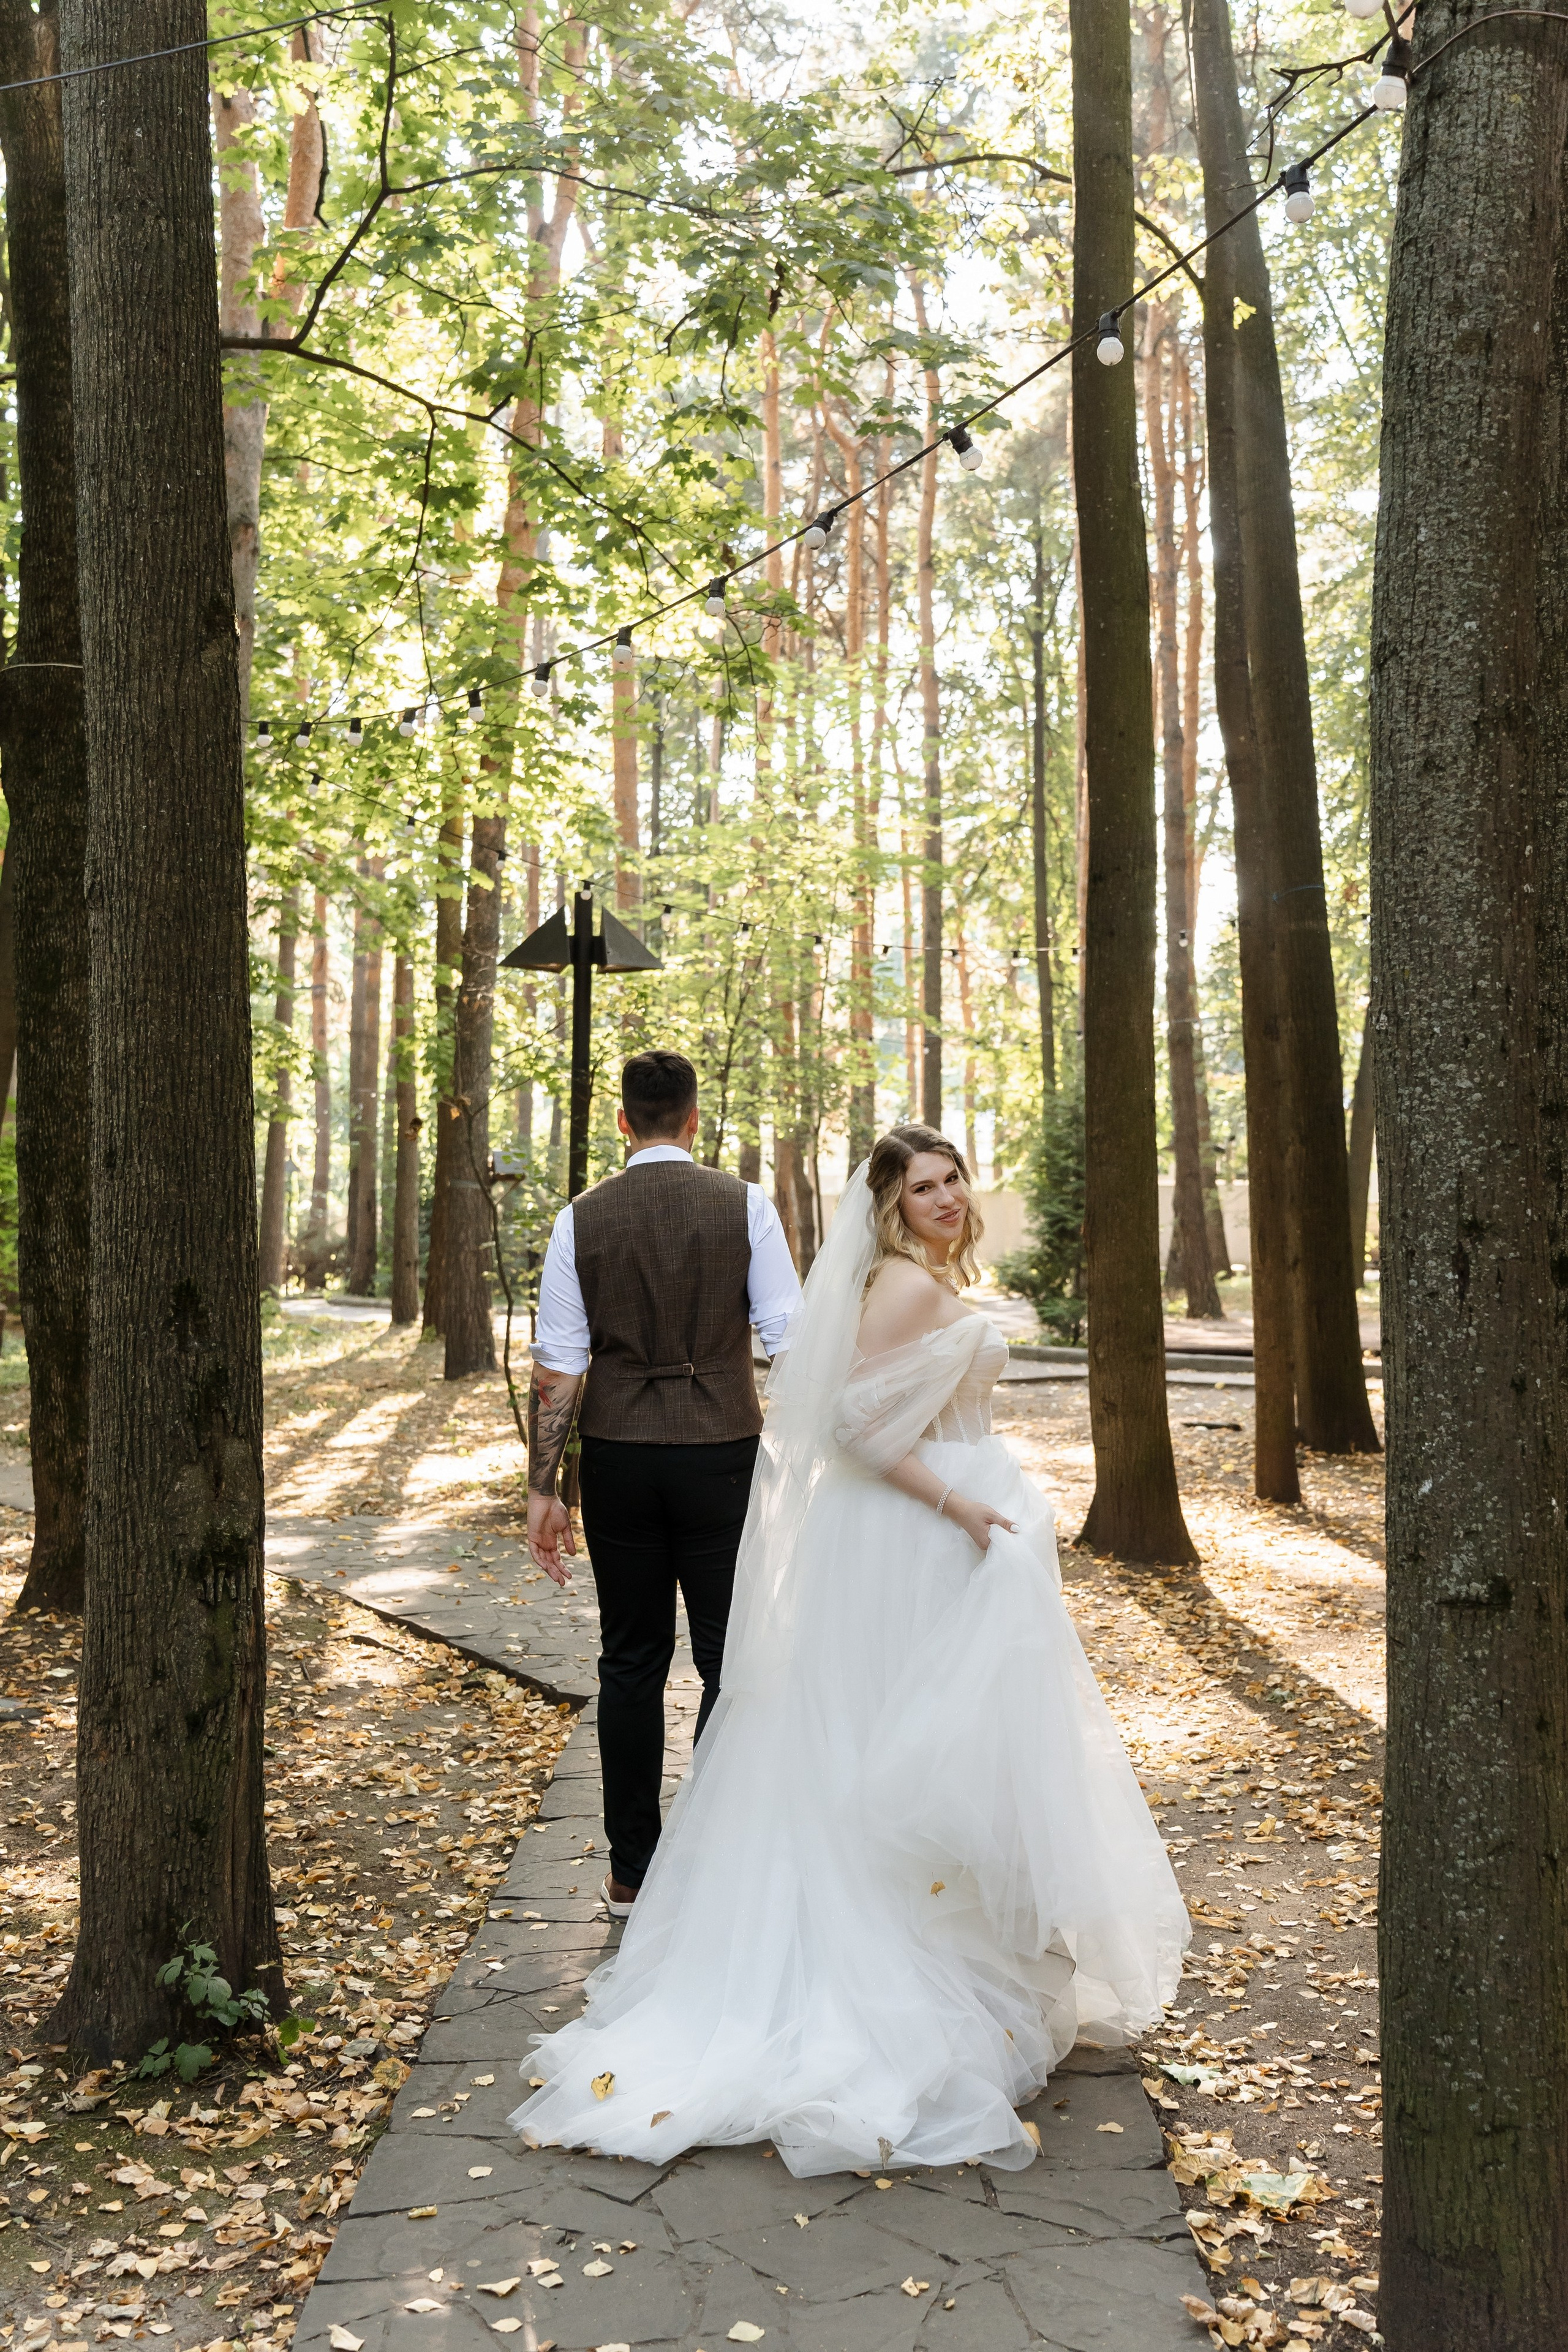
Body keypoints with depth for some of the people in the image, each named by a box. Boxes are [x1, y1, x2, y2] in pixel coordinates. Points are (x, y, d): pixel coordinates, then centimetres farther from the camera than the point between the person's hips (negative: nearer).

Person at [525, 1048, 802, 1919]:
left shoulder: (582, 1218, -1)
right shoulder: (746, 1206, -4)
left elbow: (556, 1368, -3)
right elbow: (791, 1340, -7)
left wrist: (542, 1489, 2)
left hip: (618, 1457, 2)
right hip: (723, 1454, -1)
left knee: (630, 1664, 12)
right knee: (732, 1665, 7)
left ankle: (631, 1876, 19)